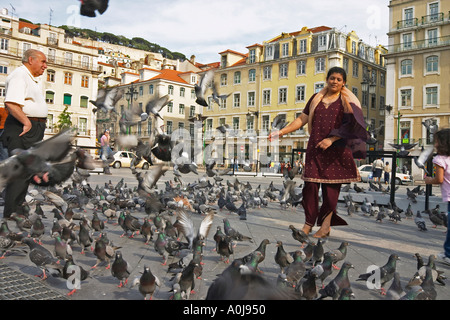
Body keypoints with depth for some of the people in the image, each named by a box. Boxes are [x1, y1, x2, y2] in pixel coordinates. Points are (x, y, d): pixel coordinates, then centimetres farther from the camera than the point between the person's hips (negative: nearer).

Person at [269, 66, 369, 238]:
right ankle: (308, 223, 5)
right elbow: (302, 119, 11)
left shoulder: (347, 100, 5)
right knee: (310, 185, -4)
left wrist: (331, 139, -16)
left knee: (331, 187, 0)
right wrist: (281, 132, 3)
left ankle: (325, 225, 9)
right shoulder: (316, 98, 14)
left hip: (336, 150, -2)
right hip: (315, 149, 2)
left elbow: (349, 126, -5)